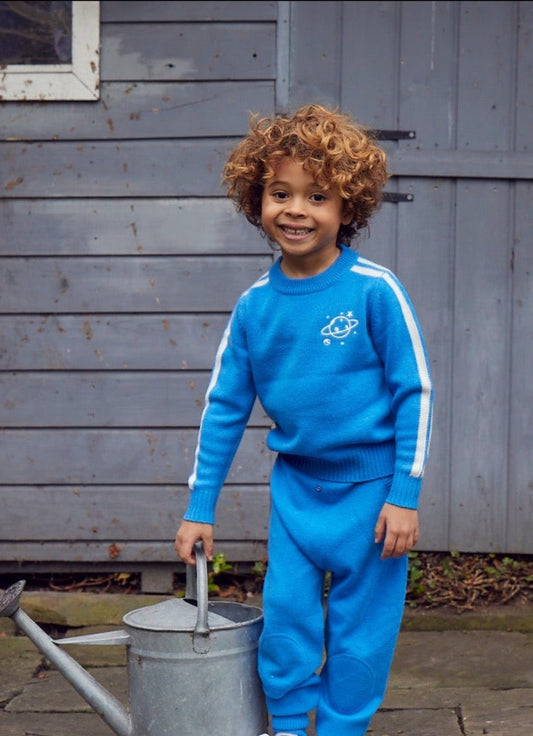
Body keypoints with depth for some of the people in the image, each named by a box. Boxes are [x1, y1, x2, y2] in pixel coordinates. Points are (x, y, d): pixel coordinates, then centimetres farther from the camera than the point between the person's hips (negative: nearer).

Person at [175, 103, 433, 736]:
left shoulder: (374, 291, -14)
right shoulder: (254, 305, -2)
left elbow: (415, 392, -9)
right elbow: (224, 405, 5)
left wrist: (404, 495, -10)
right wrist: (199, 508, 5)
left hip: (369, 485, -3)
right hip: (295, 486, 3)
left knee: (360, 625, 6)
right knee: (285, 612, 3)